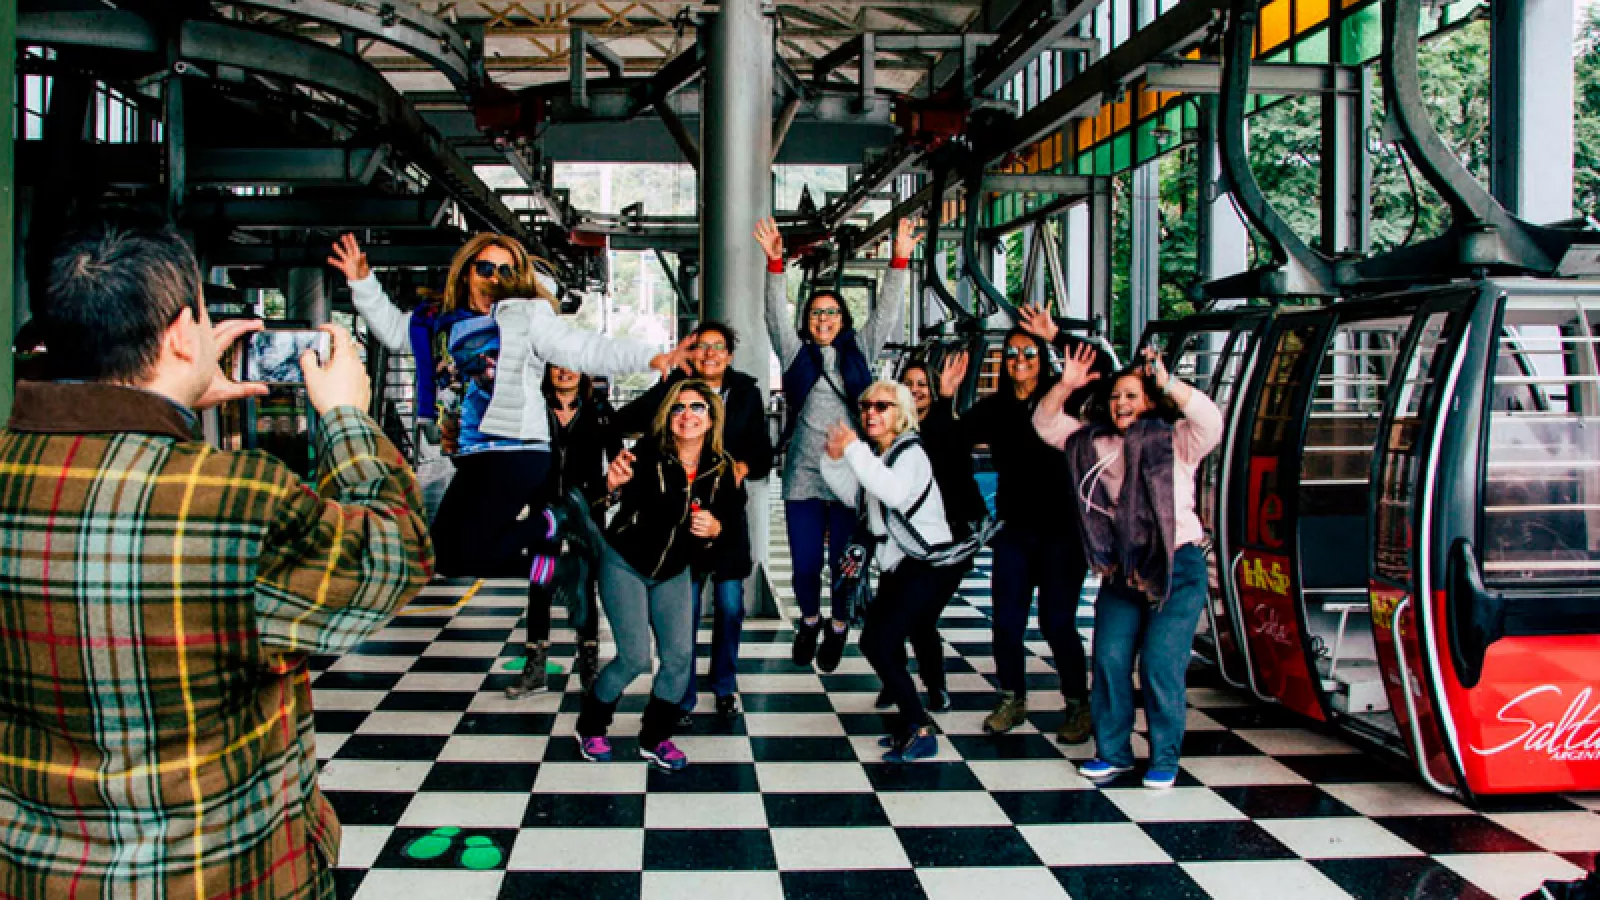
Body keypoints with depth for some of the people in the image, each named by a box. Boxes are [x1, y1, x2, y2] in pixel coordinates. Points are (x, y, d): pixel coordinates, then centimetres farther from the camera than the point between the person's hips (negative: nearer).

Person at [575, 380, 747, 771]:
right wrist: (614, 484, -61)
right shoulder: (648, 453, -25)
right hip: (625, 563, -4)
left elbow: (735, 516, 0)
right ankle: (590, 727, 19)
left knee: (679, 656, 0)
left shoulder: (722, 468, -12)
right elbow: (624, 500, -38)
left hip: (674, 570, 5)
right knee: (634, 657, -7)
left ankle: (655, 738, 22)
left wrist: (717, 527, -23)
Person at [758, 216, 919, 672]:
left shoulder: (858, 351, 11)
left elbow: (887, 314, 3)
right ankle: (809, 620, 32)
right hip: (803, 478, 0)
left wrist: (899, 262, -7)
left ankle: (838, 626, 27)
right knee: (805, 564, 5)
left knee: (845, 563, 3)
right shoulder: (795, 352, 11)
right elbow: (776, 314, 0)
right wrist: (775, 263, -13)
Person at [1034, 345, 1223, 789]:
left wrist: (1168, 383, -28)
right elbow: (1046, 424, 10)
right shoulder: (1094, 442, 9)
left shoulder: (1175, 440, -4)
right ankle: (1113, 752, 14)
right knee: (1110, 660, -1)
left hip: (1177, 569, -4)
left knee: (1160, 665, -8)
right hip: (1120, 572, 4)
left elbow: (1211, 422, -21)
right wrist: (1066, 385, -6)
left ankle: (1164, 760, 7)